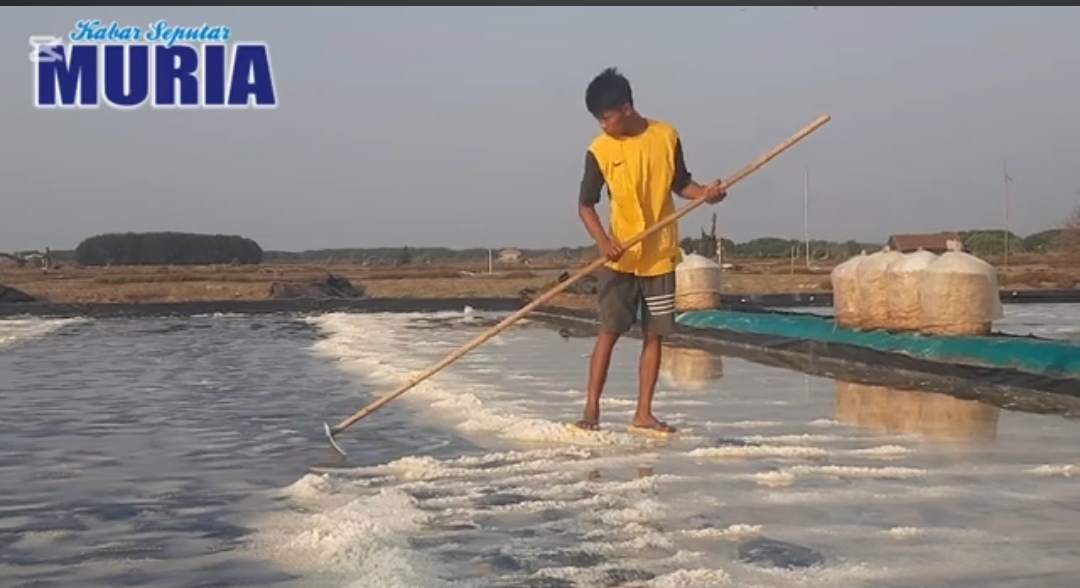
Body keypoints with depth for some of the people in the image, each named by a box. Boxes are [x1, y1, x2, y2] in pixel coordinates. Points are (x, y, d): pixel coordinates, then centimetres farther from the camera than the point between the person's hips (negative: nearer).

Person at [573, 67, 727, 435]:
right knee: (609, 331, -5)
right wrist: (603, 241, -20)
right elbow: (585, 204, -4)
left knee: (655, 335, 5)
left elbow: (680, 183, 9)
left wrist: (705, 194, -11)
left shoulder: (666, 136, -2)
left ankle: (643, 413, 12)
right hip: (620, 258, -2)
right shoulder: (600, 150, -6)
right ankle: (591, 408, 3)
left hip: (660, 255, 2)